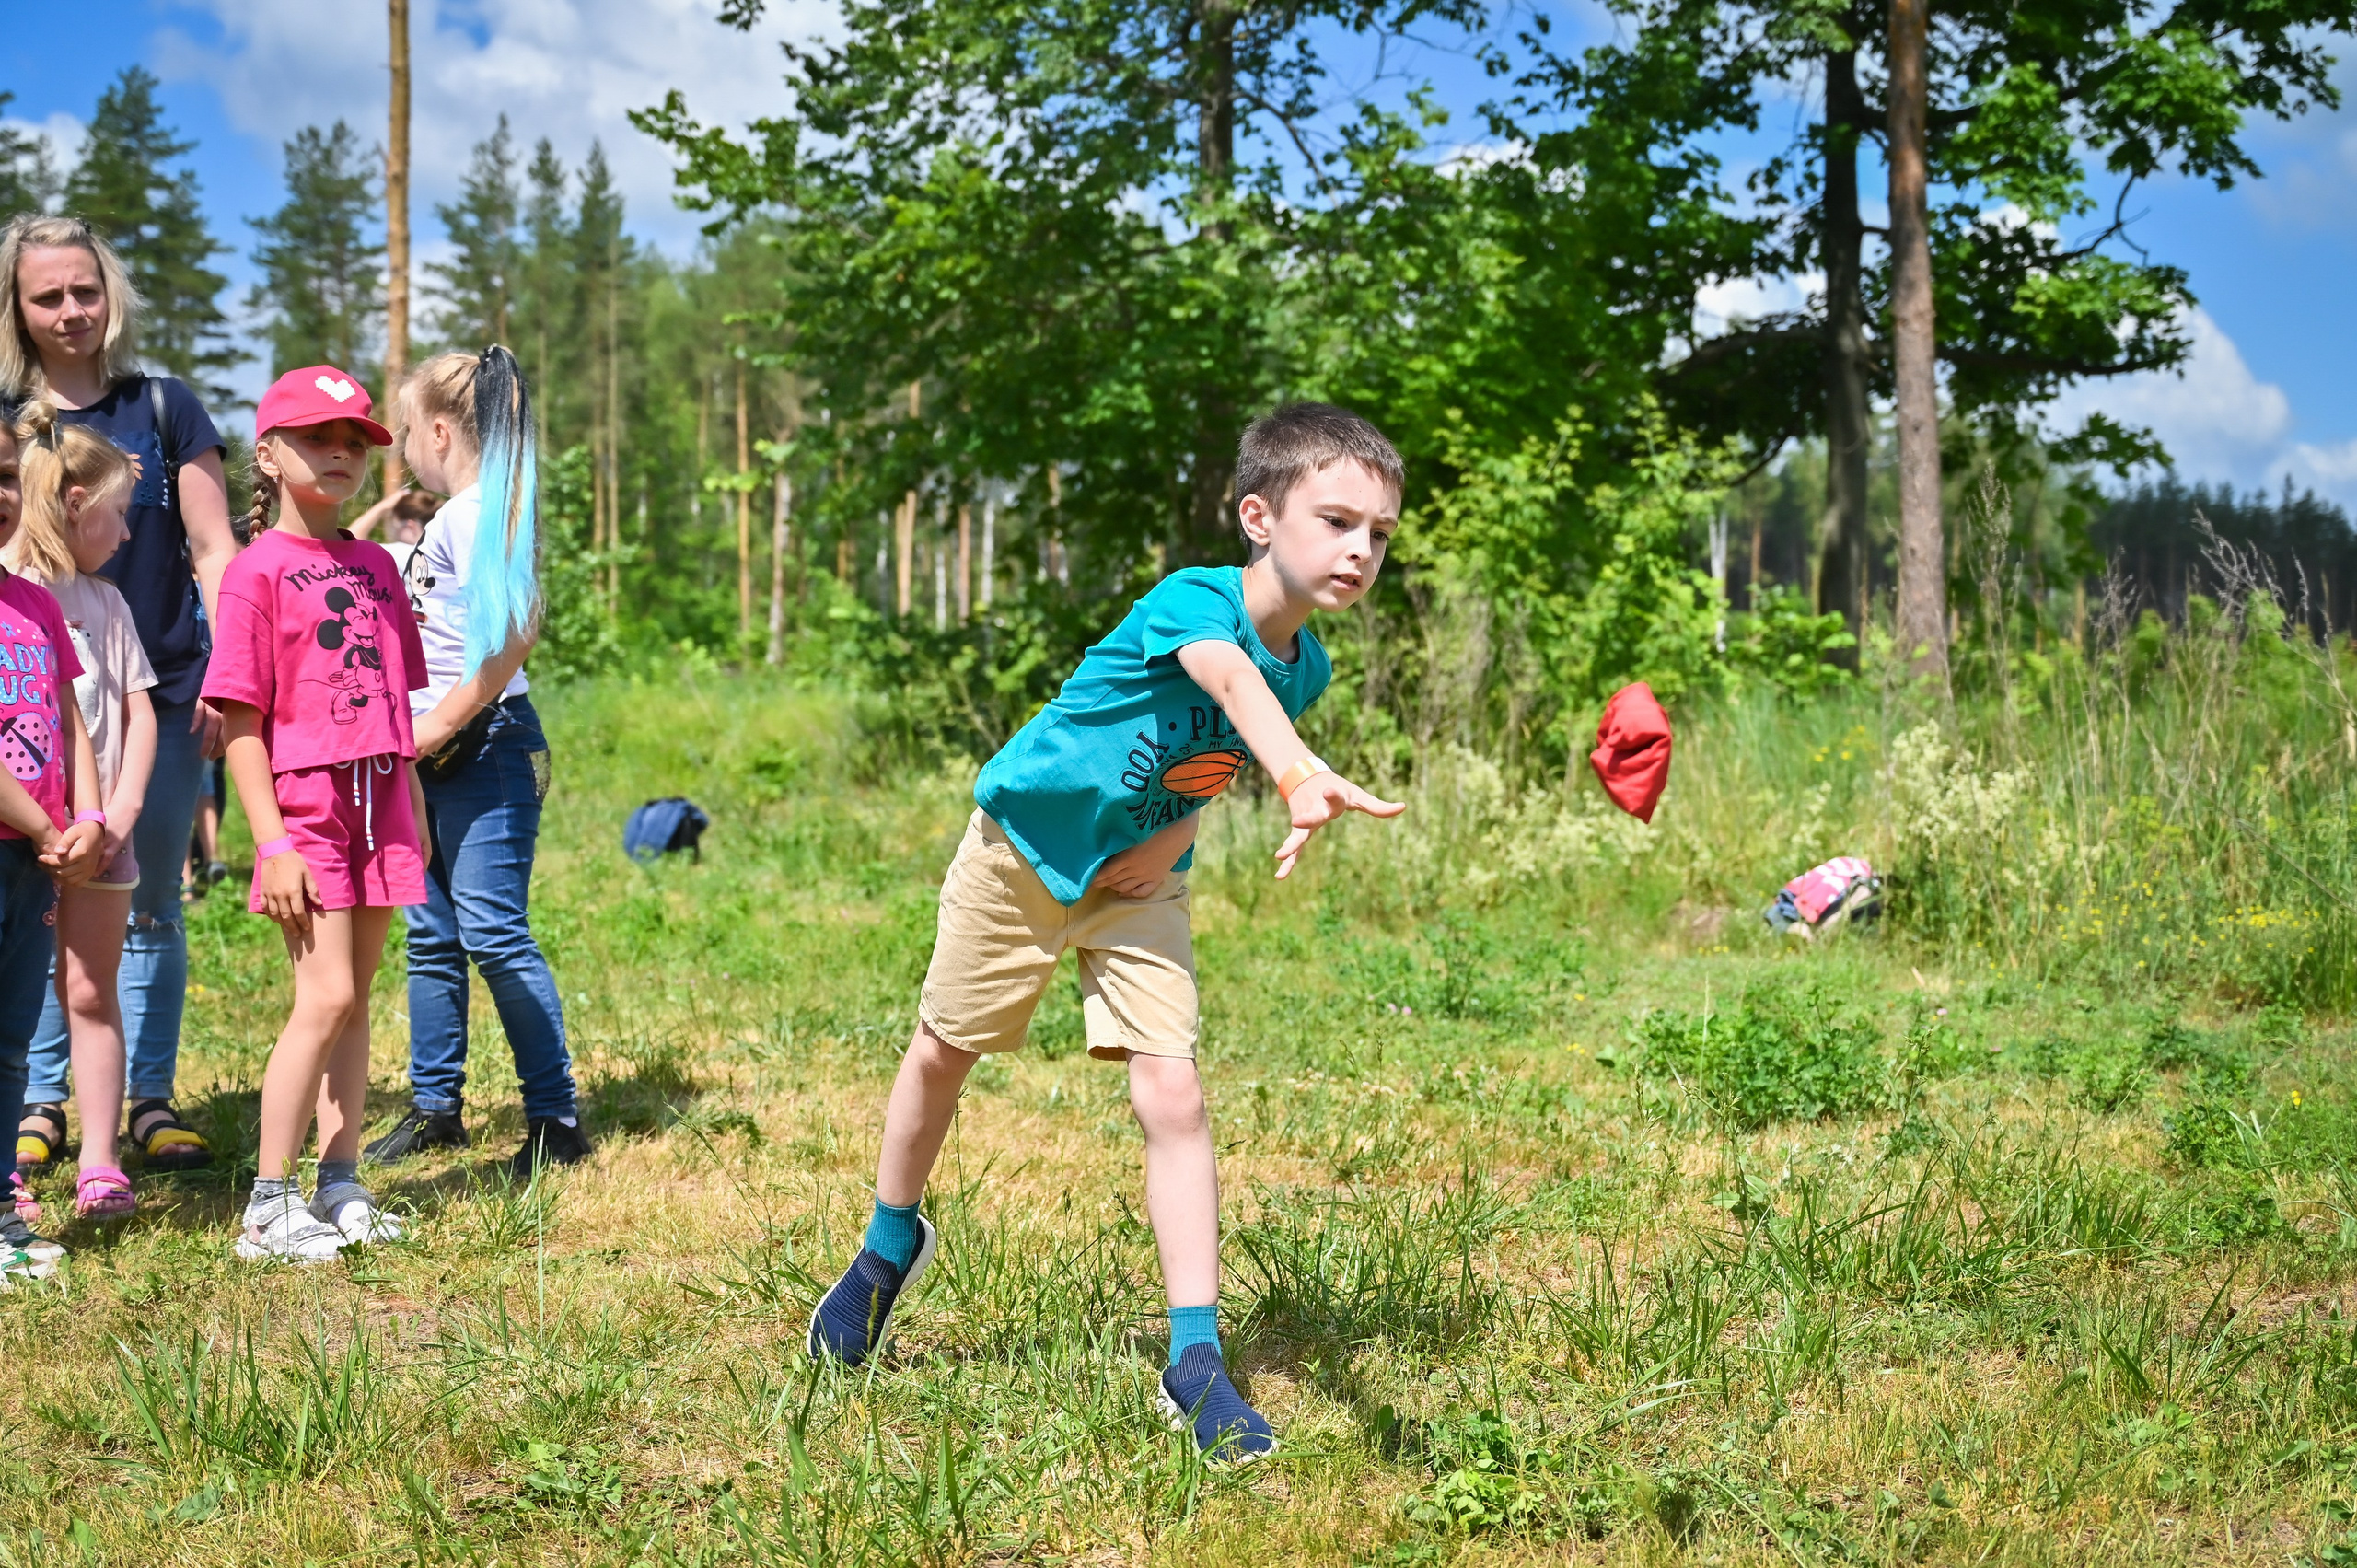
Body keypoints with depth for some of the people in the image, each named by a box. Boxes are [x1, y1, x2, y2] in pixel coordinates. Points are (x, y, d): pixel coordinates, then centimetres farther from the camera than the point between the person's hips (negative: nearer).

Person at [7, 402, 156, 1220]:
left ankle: (98, 1168, 7)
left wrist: (121, 810, -2)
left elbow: (138, 713, 11)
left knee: (92, 993, 4)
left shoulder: (102, 600, 12)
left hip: (98, 835, 4)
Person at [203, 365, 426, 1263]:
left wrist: (414, 811, 15)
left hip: (379, 805, 6)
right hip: (304, 804, -6)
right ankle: (268, 1206, -5)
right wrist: (271, 842, -15)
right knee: (326, 997, -12)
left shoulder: (376, 566, 14)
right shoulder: (257, 572, -5)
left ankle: (340, 1186, 16)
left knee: (354, 999, 9)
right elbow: (241, 721, -8)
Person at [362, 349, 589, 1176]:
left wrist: (443, 722, -21)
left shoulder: (475, 513, -13)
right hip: (439, 757, 10)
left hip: (486, 745, -10)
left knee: (495, 934, -10)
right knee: (432, 937, 13)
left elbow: (514, 630, -25)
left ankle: (556, 1116, -3)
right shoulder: (454, 518, 17)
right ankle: (435, 1107, 22)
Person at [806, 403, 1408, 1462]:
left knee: (1171, 1095, -12)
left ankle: (1196, 1363, -7)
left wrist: (1178, 831, -9)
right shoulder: (1191, 601, -31)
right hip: (1024, 845, -4)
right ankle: (890, 1245, 43)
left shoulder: (1307, 667, -9)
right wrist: (1303, 779, -75)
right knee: (944, 1052, 14)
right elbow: (1231, 683, -55)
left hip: (1137, 881, 4)